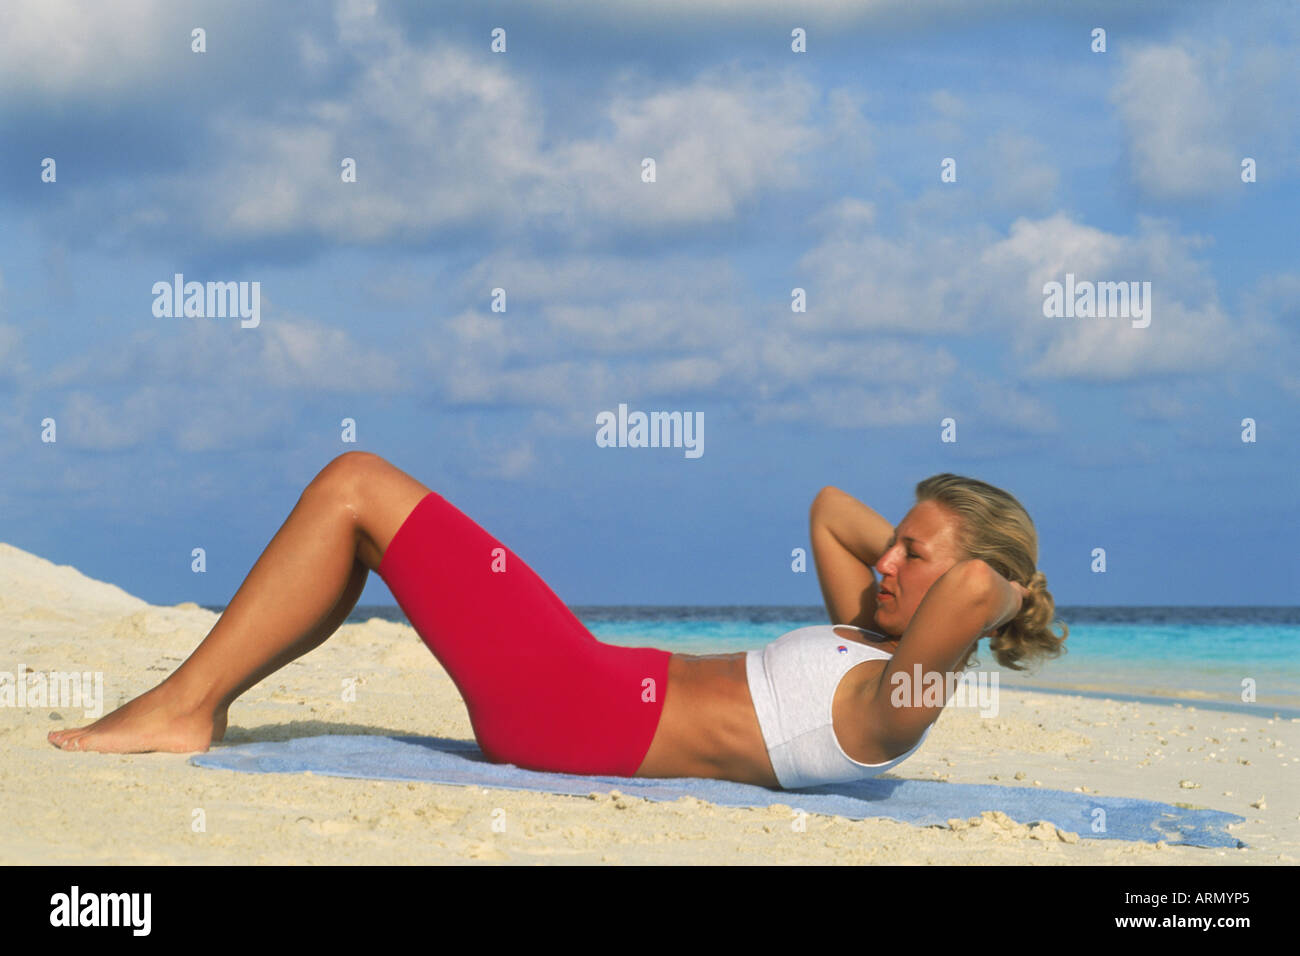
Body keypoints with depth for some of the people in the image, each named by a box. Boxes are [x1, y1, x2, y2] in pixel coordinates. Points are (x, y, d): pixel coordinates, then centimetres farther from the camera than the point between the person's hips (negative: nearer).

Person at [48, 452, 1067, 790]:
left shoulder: (899, 697, -17)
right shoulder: (874, 635, 11)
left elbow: (978, 587, -37)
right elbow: (831, 507, 27)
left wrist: (992, 591, -15)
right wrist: (909, 550, 16)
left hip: (579, 712, -10)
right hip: (599, 686, 10)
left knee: (354, 484, -6)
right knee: (355, 491, 16)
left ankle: (180, 710, -2)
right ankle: (195, 703, 15)